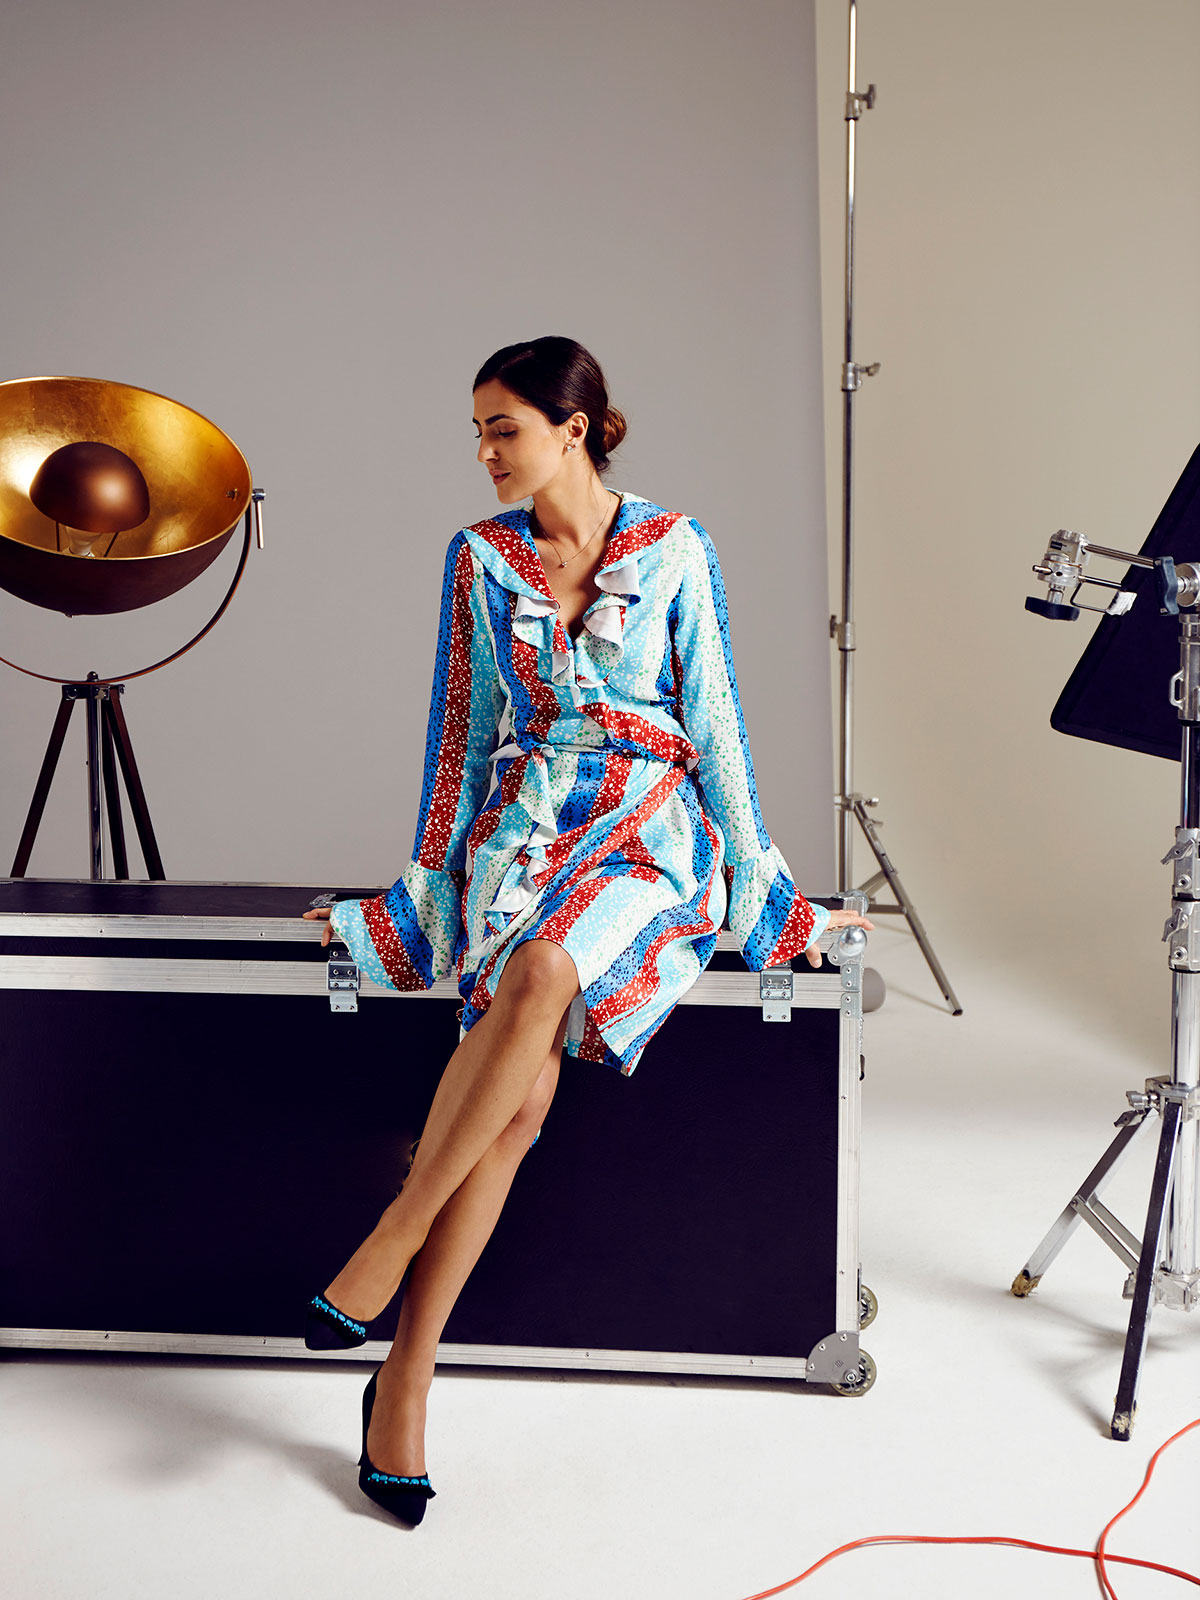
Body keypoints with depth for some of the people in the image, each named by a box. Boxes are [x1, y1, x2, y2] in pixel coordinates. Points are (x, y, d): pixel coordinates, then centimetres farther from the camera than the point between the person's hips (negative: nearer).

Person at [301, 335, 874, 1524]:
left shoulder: (673, 550, 2)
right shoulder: (480, 557, 9)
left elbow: (713, 723, 3)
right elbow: (464, 727, 13)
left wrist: (760, 883, 2)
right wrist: (432, 876, 12)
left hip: (648, 833, -2)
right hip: (524, 831, 2)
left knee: (540, 975, -36)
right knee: (519, 1091, -23)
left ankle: (389, 1242, -22)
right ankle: (408, 1375, -16)